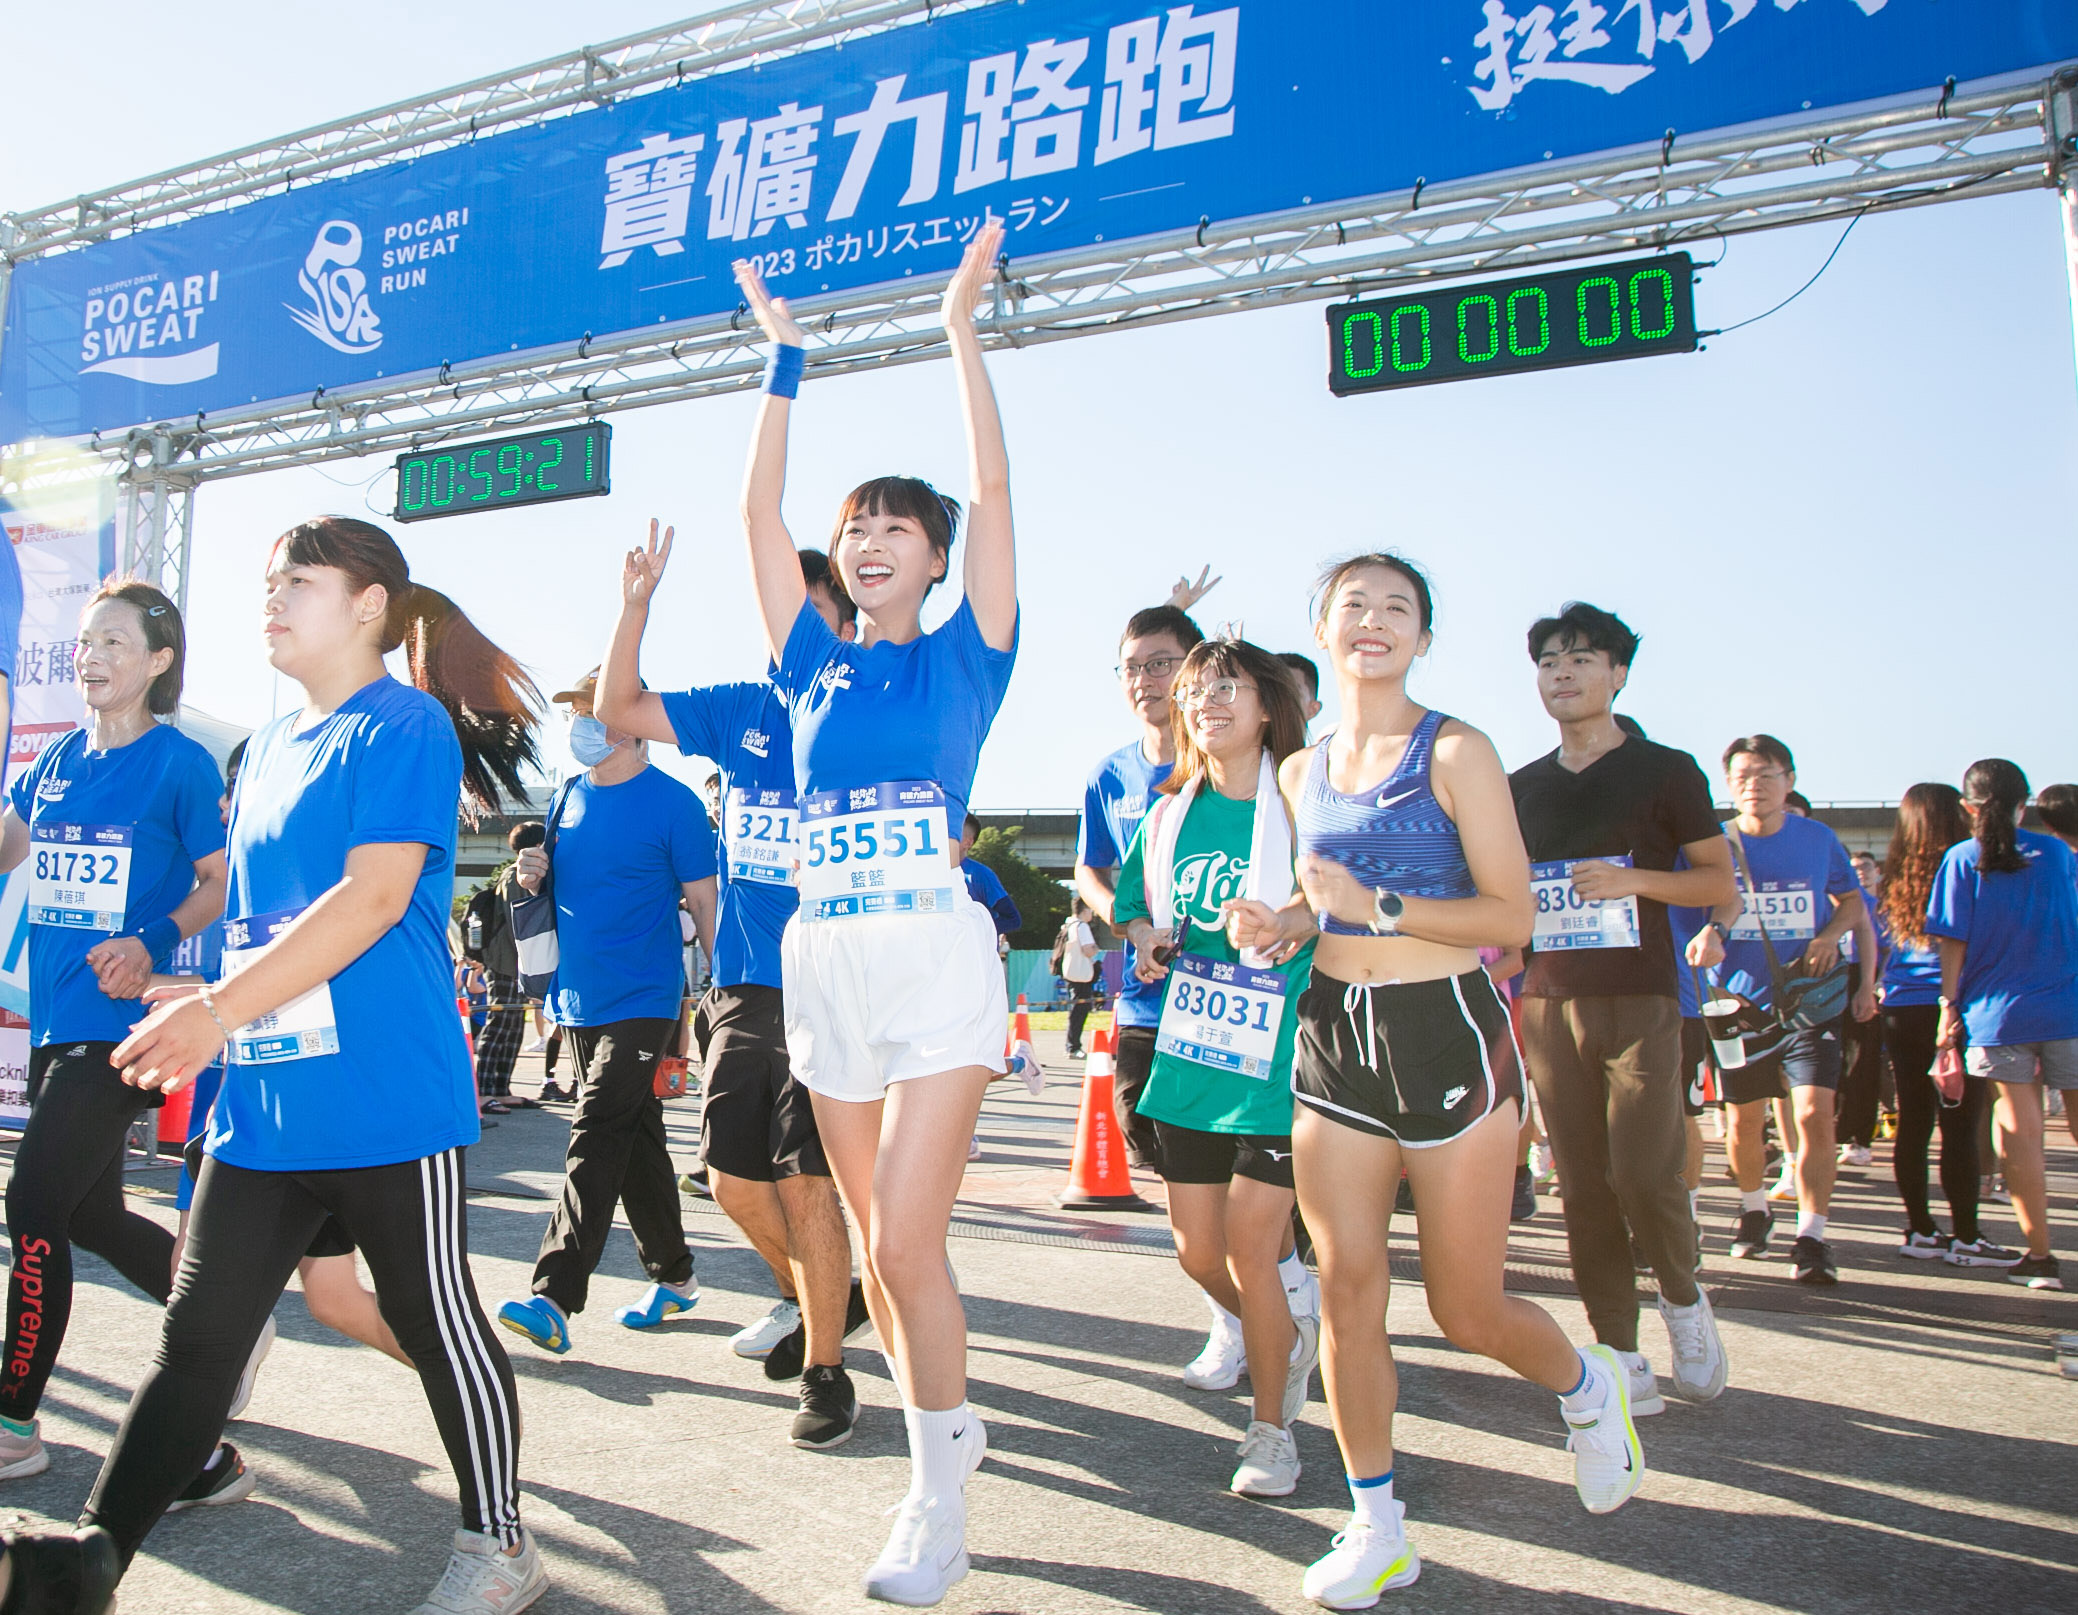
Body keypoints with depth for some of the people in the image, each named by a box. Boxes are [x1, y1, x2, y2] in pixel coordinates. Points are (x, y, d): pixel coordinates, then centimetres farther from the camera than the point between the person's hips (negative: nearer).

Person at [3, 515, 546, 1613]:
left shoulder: (404, 728, -9)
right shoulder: (270, 747, 18)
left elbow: (374, 897, -20)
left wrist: (221, 1009, -22)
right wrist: (209, 1002, 16)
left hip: (386, 1098, -7)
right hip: (265, 1097, 7)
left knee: (436, 1321, 5)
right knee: (198, 1334, 9)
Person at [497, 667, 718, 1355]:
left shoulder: (672, 803, -8)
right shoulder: (568, 798, 12)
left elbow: (705, 904, -7)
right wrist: (533, 877, -1)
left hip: (643, 1001, -7)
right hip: (580, 1001, 7)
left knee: (597, 1137, -13)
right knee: (635, 1139, 14)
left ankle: (554, 1298, -12)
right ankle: (674, 1276, 26)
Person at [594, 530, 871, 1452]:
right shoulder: (741, 712, 10)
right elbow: (617, 707, 12)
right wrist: (638, 601, 3)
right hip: (741, 986, 5)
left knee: (804, 1181, -5)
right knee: (732, 1176, 10)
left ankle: (824, 1370, 13)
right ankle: (817, 1298, 37)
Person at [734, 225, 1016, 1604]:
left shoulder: (963, 656, 4)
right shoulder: (814, 663, 13)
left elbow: (994, 487, -3)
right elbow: (760, 512, 10)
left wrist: (962, 329, -1)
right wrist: (787, 359, 12)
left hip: (936, 957, -5)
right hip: (825, 961, 5)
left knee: (904, 1239, -9)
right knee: (881, 1238, 12)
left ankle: (940, 1495, 9)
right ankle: (950, 1423, 33)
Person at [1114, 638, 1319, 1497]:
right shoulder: (1170, 814, 10)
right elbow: (1136, 905, 22)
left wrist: (1292, 923, -32)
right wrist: (1148, 938, 1)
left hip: (1276, 1062, -5)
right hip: (1188, 1054, 6)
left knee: (1248, 1247, -5)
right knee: (1197, 1249, 10)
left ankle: (1272, 1426, 19)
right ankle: (1290, 1343, 41)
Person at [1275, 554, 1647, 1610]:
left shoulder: (1455, 752, -5)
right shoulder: (1301, 771, 11)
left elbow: (1513, 915, -10)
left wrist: (1378, 906, -18)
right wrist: (1274, 923, 3)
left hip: (1447, 1032, -4)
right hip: (1334, 1041, 5)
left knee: (1467, 1312, 5)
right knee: (1347, 1290, 1)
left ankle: (1587, 1386, 38)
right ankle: (1376, 1528, 17)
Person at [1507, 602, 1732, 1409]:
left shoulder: (1665, 771, 2)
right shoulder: (1522, 786, 13)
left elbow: (1722, 882, 3)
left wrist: (1633, 880, -13)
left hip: (1639, 1001, -3)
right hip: (1550, 1003, 4)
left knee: (1646, 1174, -11)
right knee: (1583, 1185, 3)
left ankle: (1682, 1297, 20)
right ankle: (1621, 1358, 13)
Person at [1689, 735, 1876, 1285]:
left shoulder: (1819, 839, 1)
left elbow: (1852, 904, 14)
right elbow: (1726, 895, -19)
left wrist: (1830, 936, -6)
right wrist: (1712, 931, -42)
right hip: (1743, 1002, 1)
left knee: (1815, 1112, -15)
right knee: (1743, 1121, 11)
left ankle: (1811, 1239, -6)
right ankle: (1754, 1209, 37)